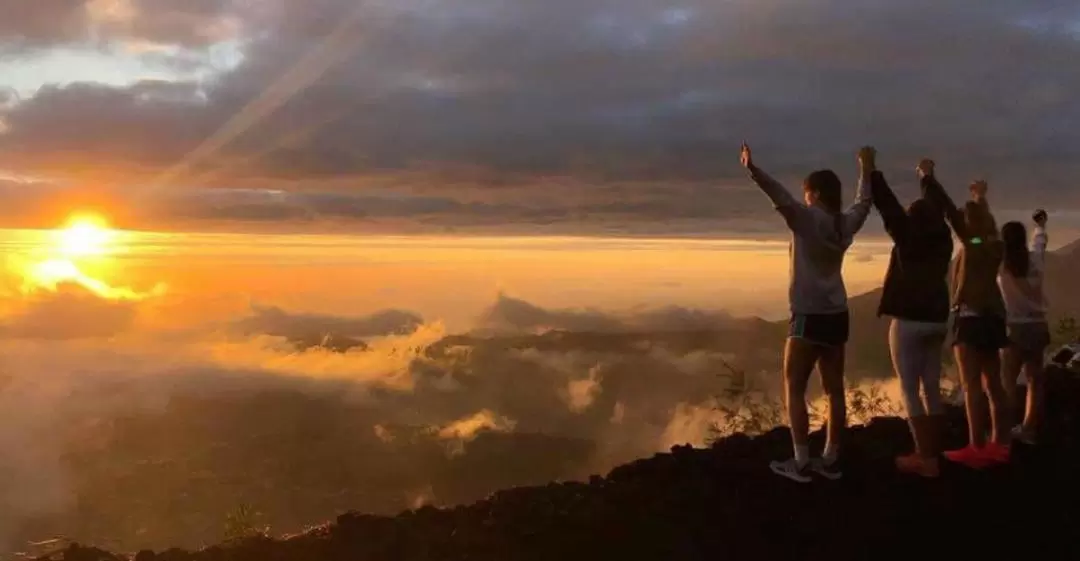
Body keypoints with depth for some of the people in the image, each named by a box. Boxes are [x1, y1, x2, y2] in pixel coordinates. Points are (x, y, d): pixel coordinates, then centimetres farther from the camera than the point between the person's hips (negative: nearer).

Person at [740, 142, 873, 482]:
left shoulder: (809, 218, -11)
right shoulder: (845, 223, 8)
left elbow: (780, 196, -25)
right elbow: (863, 202, 28)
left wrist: (752, 169, -33)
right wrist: (866, 170, 41)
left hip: (809, 316, -7)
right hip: (836, 316, 7)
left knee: (794, 388, -3)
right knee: (834, 389, 9)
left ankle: (801, 463, -6)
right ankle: (830, 460, 14)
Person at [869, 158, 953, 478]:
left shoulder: (909, 239, -11)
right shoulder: (943, 240, 5)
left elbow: (887, 204, -8)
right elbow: (937, 210, 22)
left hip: (909, 321, -7)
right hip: (937, 320, 7)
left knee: (910, 391, -4)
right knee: (931, 389, 11)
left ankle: (925, 458, -7)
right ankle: (932, 453, 15)